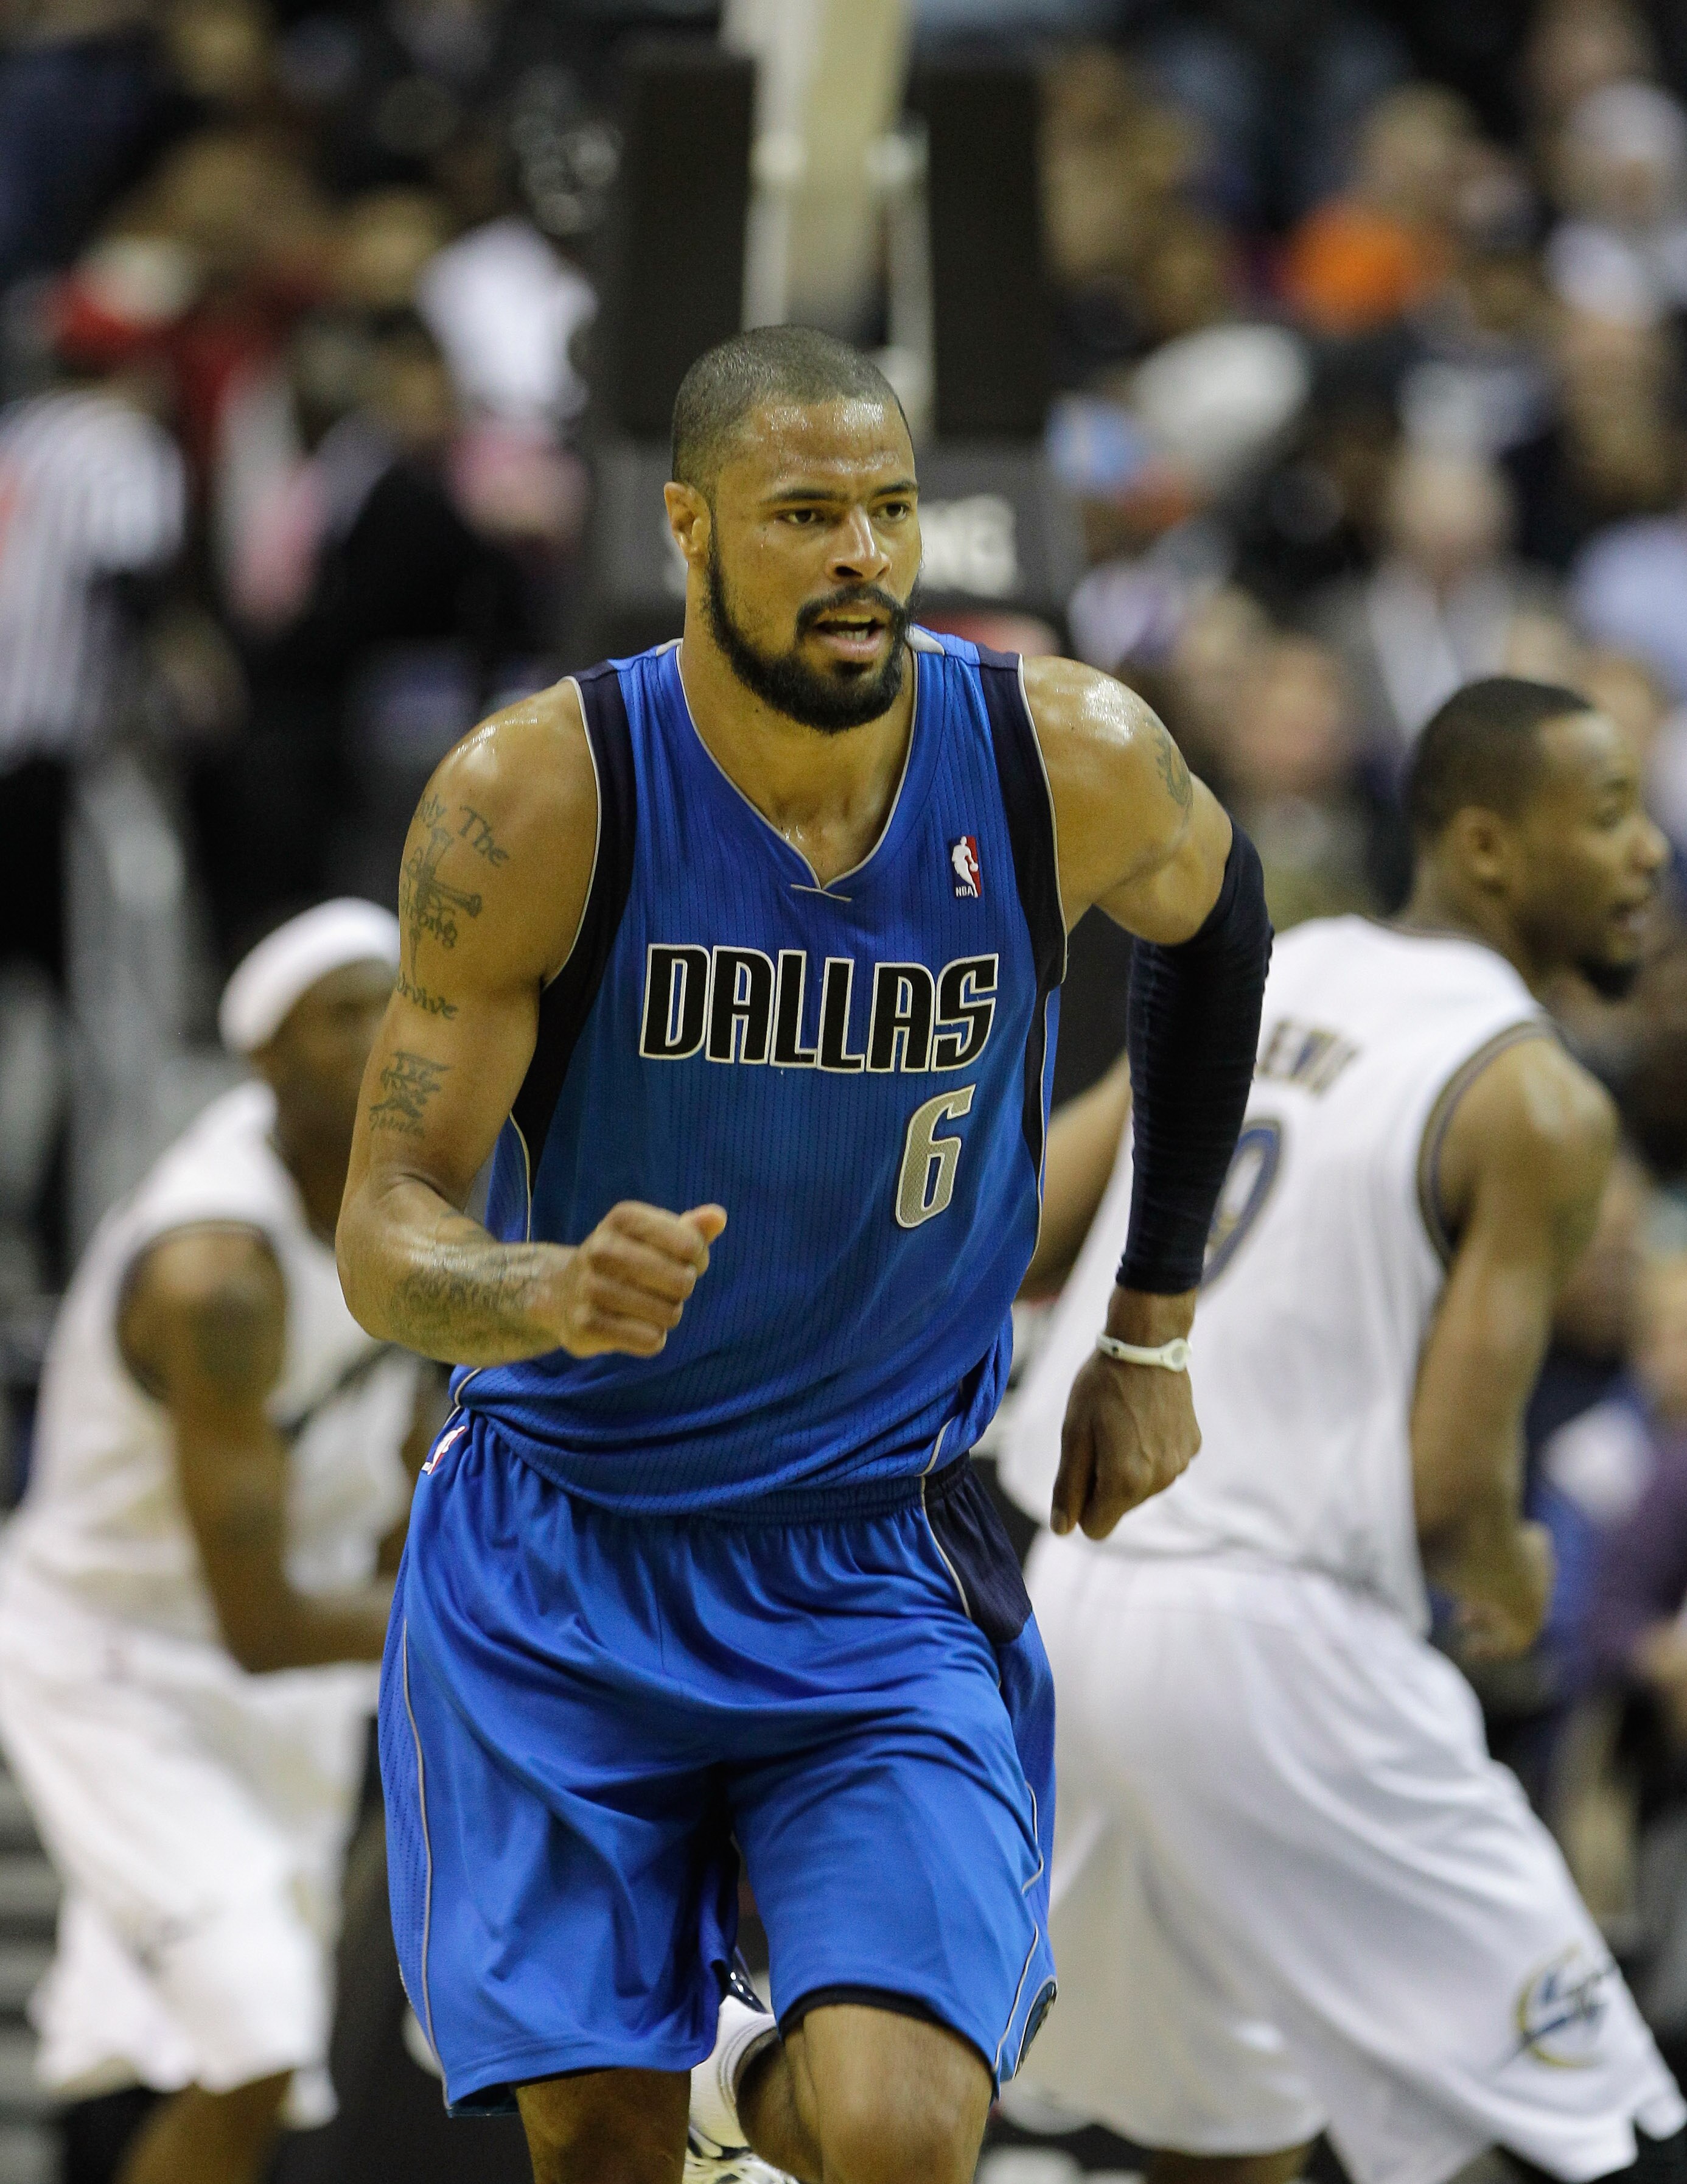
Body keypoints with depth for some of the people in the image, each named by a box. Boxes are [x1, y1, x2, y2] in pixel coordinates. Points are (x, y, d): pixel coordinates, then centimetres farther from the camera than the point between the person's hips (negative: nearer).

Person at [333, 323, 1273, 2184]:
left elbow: (1213, 917, 13)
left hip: (881, 1562, 1)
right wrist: (553, 1293, -40)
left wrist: (1152, 1331, 16)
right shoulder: (535, 798, -18)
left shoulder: (1071, 761, -12)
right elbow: (385, 1238, -17)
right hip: (558, 1555, -1)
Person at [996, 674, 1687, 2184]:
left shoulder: (1255, 980, 13)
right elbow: (1453, 1487, -14)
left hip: (1078, 1595, 8)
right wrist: (1517, 1594, 7)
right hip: (1279, 1646, -8)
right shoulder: (1538, 1105, -9)